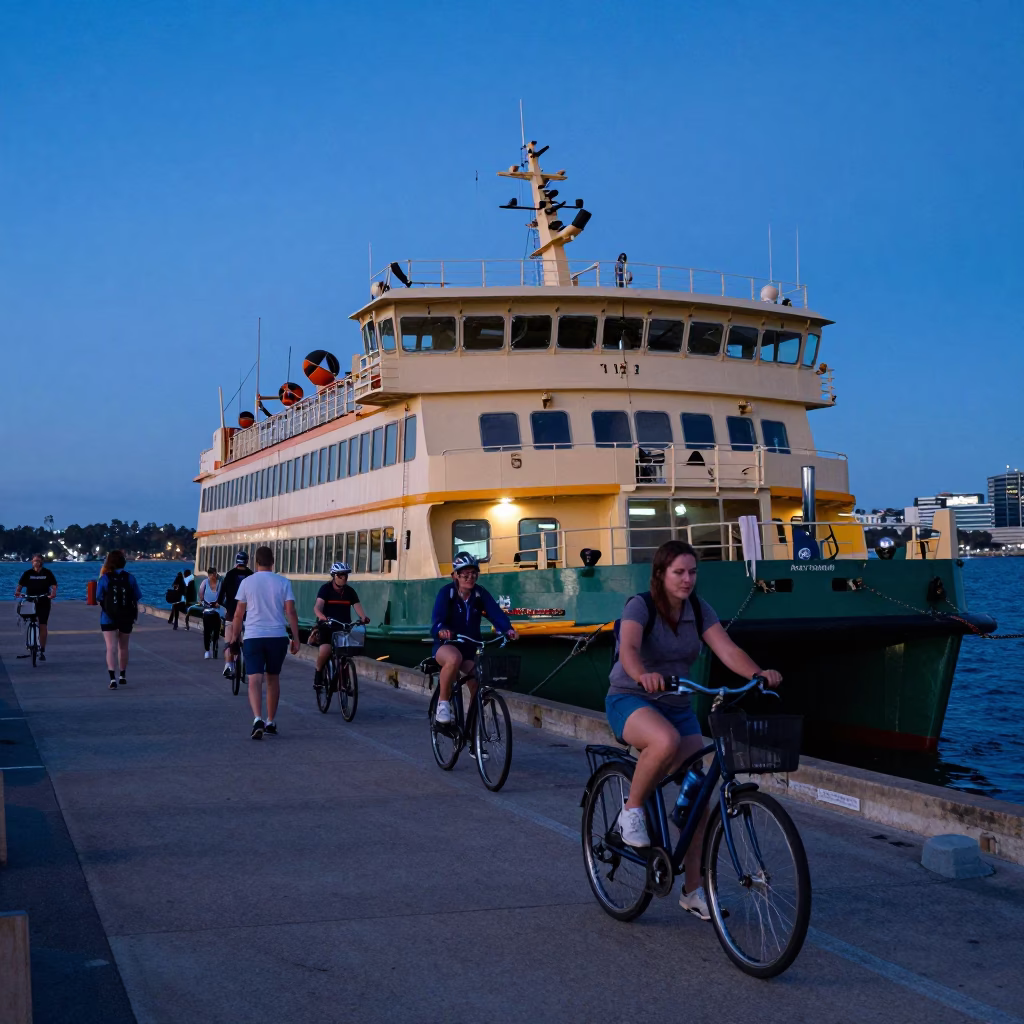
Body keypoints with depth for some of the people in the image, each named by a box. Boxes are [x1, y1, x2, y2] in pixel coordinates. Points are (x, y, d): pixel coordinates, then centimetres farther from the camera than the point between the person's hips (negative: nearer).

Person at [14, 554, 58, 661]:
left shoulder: (47, 573, 1)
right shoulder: (27, 573, 1)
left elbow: (54, 585, -5)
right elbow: (20, 584, -6)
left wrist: (53, 592, -25)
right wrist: (17, 591, -26)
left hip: (44, 602, -1)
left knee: (43, 626, -4)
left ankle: (42, 651, 0)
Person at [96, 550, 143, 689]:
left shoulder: (105, 578, -9)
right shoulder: (130, 578, -4)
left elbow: (99, 598, -3)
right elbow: (136, 599, -1)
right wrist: (135, 615, 11)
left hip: (108, 619, -2)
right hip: (126, 619, 2)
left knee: (111, 648, -5)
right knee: (123, 647, 19)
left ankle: (112, 678, -20)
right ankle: (122, 676, 33)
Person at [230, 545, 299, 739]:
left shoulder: (247, 582, 1)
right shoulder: (283, 583, 2)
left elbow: (238, 614, 2)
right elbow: (290, 612, -4)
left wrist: (235, 637, 12)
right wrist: (295, 638, 0)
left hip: (253, 637, -1)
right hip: (278, 636, 1)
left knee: (255, 680, -7)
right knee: (273, 679, 17)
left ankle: (258, 719, -27)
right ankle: (271, 722, 25)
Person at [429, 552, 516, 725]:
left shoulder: (480, 594, -6)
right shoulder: (446, 592, -14)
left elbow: (495, 613, -20)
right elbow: (437, 619, -28)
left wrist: (507, 629, -41)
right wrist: (441, 630, -51)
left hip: (470, 648, 4)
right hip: (446, 645, -4)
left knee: (478, 686, -14)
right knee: (454, 659, -38)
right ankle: (443, 702, -19)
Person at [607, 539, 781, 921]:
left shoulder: (698, 609, -3)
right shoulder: (640, 606, -17)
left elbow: (727, 650, -14)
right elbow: (628, 649, -36)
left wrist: (760, 674, -34)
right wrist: (644, 675, -58)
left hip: (678, 706, 5)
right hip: (630, 701, -5)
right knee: (666, 740, -40)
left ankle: (693, 890, 10)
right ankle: (632, 810, -14)